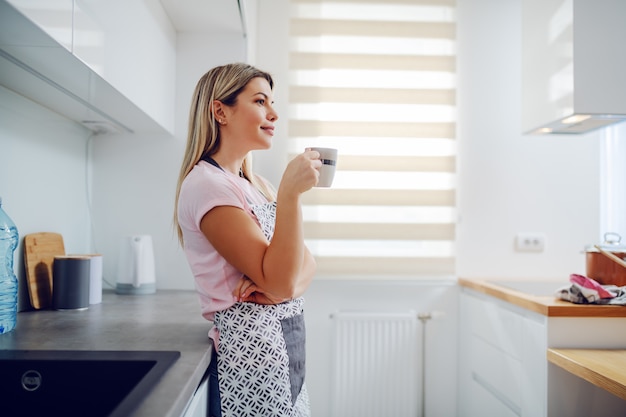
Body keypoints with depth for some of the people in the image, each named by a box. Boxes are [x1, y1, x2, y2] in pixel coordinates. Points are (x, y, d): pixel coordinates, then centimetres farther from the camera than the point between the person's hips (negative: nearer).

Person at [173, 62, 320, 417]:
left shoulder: (257, 185, 11)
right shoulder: (206, 183, -16)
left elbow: (306, 263, 6)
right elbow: (278, 282, -21)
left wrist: (285, 284, -15)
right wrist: (291, 192, -28)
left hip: (289, 346, 8)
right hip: (251, 352, -8)